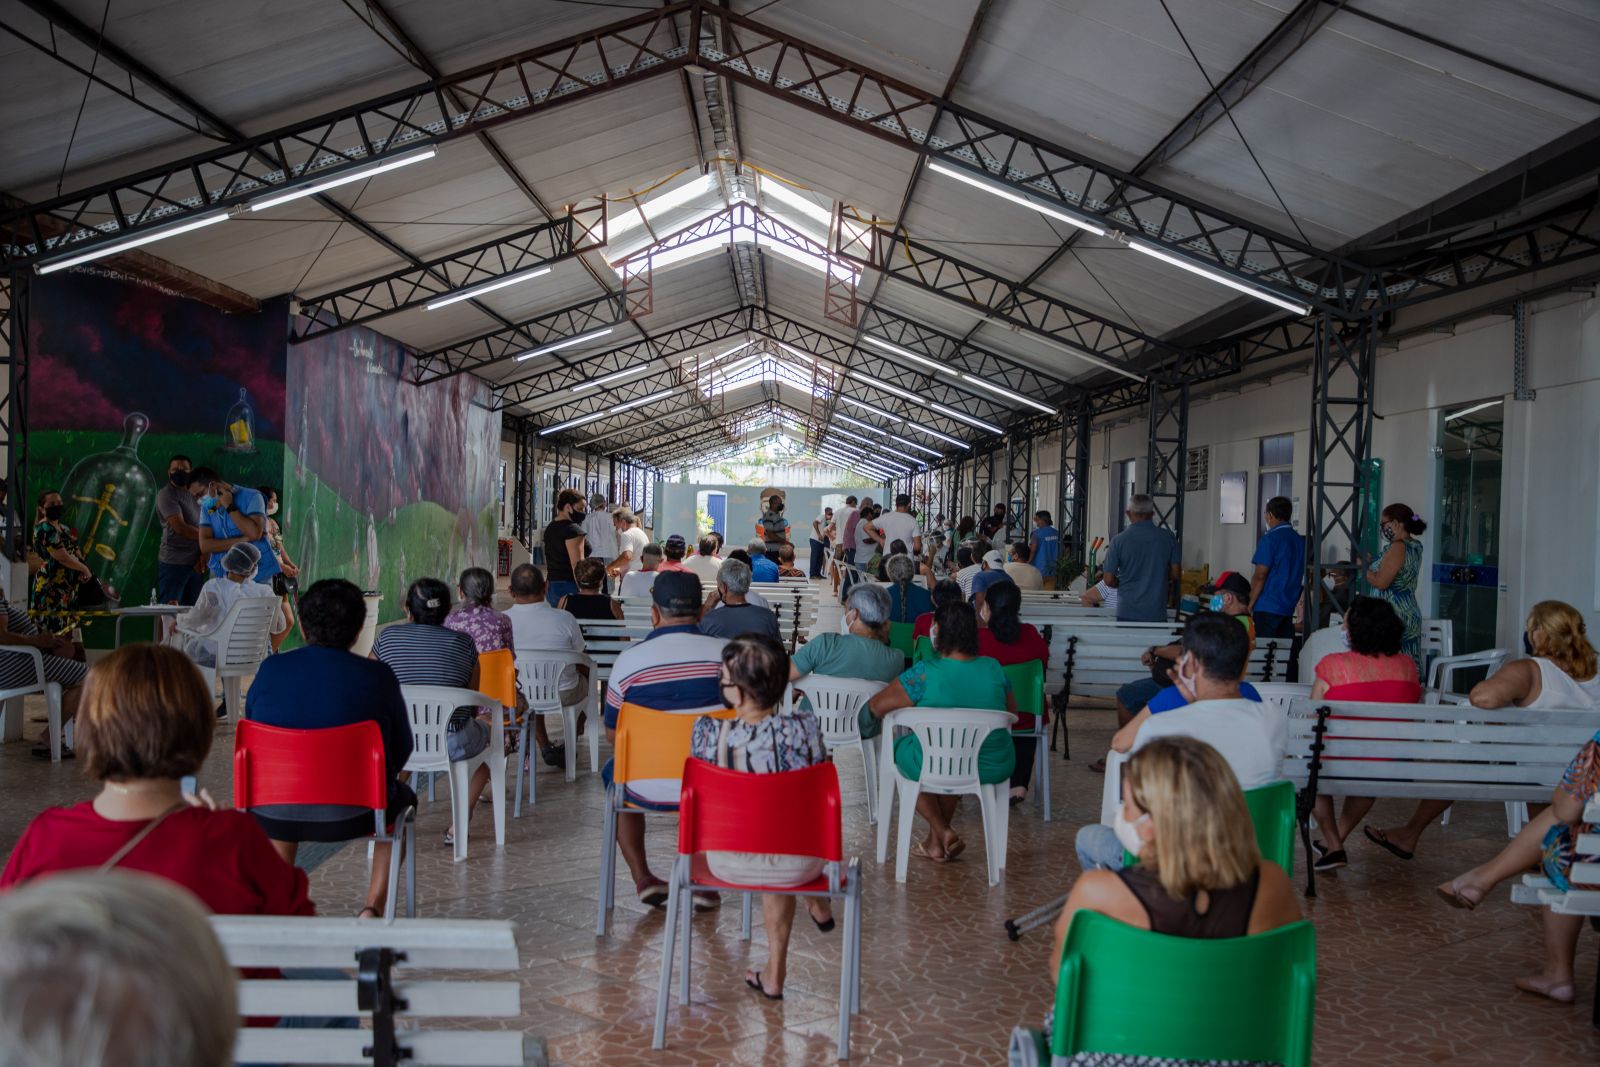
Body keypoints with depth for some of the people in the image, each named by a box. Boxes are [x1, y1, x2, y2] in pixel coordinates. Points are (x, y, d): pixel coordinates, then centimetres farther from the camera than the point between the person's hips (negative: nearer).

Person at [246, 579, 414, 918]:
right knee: (401, 796, 32)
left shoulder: (269, 670, -3)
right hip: (353, 815, -2)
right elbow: (401, 751, 0)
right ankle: (373, 907, 22)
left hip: (276, 813, 2)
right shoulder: (378, 676, -8)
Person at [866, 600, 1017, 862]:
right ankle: (935, 842, 38)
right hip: (994, 769, 4)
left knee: (902, 748, 28)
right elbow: (1012, 710, 13)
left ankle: (942, 833, 20)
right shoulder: (994, 668, -3)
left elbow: (876, 707, -11)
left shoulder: (923, 673, -17)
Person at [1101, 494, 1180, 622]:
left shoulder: (1119, 540, -8)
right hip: (1157, 612, 1)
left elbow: (1109, 580, -4)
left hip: (1127, 612, -1)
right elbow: (1175, 574, 4)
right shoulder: (1168, 537, -2)